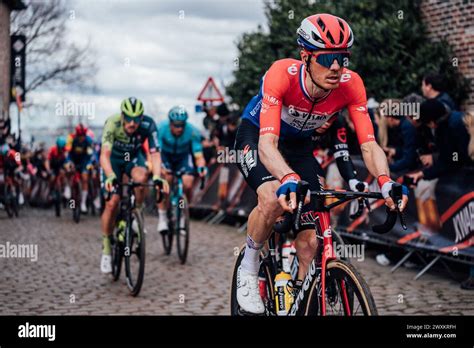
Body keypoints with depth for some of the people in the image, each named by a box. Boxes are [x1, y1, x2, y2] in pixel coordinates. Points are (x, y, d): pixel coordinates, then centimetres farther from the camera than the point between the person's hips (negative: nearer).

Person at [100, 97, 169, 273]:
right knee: (112, 203, -11)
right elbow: (105, 154, -43)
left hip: (134, 156, 1)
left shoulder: (148, 125, -30)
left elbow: (155, 153, -34)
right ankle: (106, 249, 6)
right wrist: (110, 177, -60)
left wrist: (157, 177, -51)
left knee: (141, 177, -34)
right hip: (114, 158, -1)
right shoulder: (112, 123, -34)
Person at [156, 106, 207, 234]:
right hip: (165, 156, -1)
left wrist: (201, 167, -49)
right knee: (165, 180, -27)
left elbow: (198, 156, -27)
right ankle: (162, 217, -15)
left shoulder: (192, 132, -29)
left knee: (188, 185, -20)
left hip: (183, 157, 1)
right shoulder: (161, 129, -30)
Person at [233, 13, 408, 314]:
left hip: (298, 146, 4)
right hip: (256, 137, -4)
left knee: (310, 239, -6)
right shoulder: (282, 74, -36)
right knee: (274, 198, -35)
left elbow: (369, 144, -27)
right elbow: (267, 143, -45)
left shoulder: (351, 84, -26)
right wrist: (288, 179, -65)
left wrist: (386, 181, -47)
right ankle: (248, 269, -8)